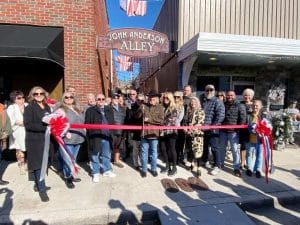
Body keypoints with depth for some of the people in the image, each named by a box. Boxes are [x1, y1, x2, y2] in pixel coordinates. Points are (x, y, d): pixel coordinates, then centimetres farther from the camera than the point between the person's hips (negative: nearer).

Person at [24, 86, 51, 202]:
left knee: (44, 164, 12)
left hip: (46, 139, 6)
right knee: (38, 165, 0)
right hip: (34, 141, -5)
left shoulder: (47, 107, 11)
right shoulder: (29, 108, -6)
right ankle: (42, 189, 11)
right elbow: (28, 124, -17)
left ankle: (39, 184, 31)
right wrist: (45, 128, -23)